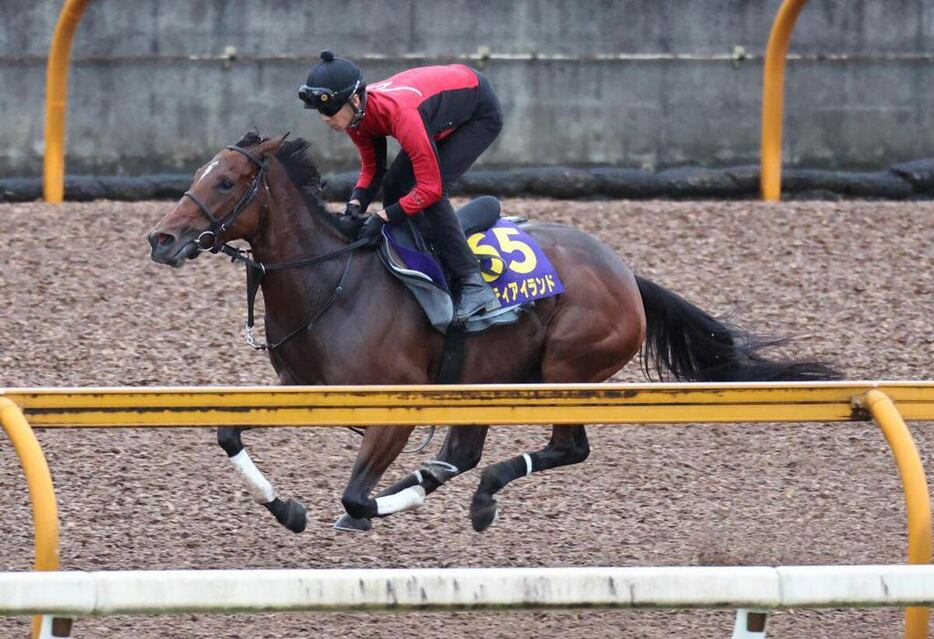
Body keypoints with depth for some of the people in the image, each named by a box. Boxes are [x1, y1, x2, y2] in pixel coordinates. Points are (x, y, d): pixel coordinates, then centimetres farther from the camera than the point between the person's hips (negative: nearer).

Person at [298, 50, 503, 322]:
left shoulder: (399, 113, -41)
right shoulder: (356, 115, -16)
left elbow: (430, 188, -36)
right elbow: (371, 169, -3)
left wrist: (382, 217, -36)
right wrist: (355, 206, -22)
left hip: (481, 113, -9)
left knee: (433, 191, -24)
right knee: (395, 185, -1)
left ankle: (473, 286, -23)